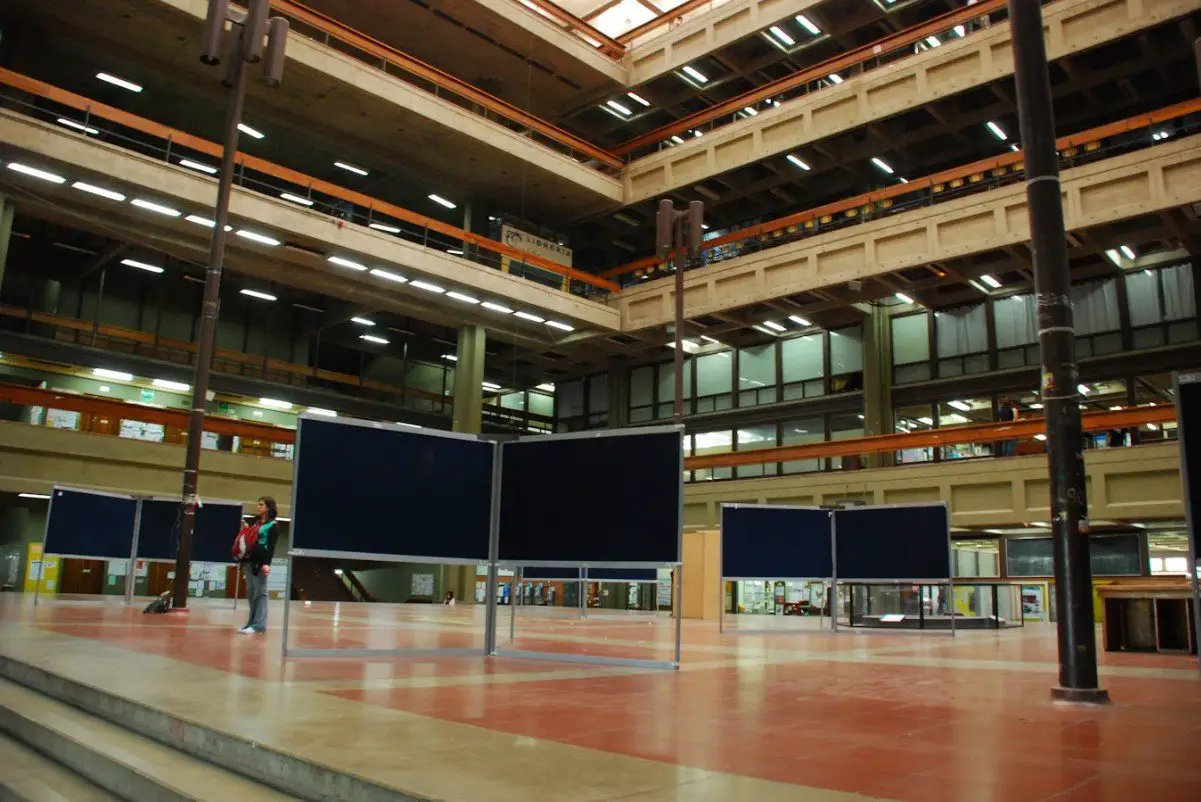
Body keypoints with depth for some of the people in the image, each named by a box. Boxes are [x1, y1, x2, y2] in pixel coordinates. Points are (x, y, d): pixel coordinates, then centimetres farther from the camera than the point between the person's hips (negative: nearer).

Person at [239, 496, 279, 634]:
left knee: (260, 593, -5)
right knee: (250, 592, 10)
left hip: (260, 562, -7)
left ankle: (259, 625, -4)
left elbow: (271, 546, -11)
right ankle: (252, 622, 16)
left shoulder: (273, 525, -3)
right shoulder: (255, 521, 18)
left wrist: (267, 563, -22)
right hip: (249, 560, 7)